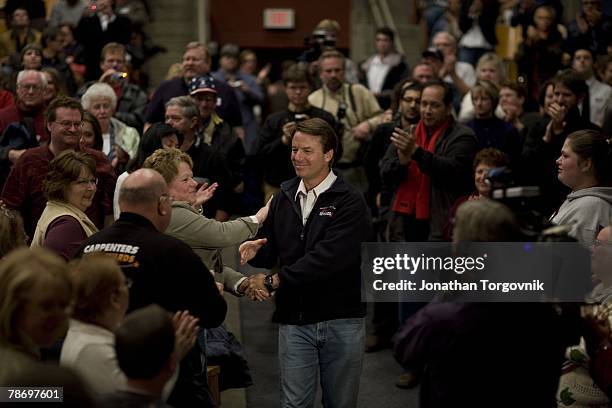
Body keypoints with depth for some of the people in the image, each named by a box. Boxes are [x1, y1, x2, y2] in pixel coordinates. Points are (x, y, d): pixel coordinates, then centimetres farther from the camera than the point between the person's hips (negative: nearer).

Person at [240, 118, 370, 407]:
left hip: (341, 321, -3)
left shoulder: (350, 203, -10)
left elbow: (328, 257, -21)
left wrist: (274, 281, -19)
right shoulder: (284, 198, 8)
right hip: (294, 321, 3)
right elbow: (270, 251, 13)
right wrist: (255, 251, -12)